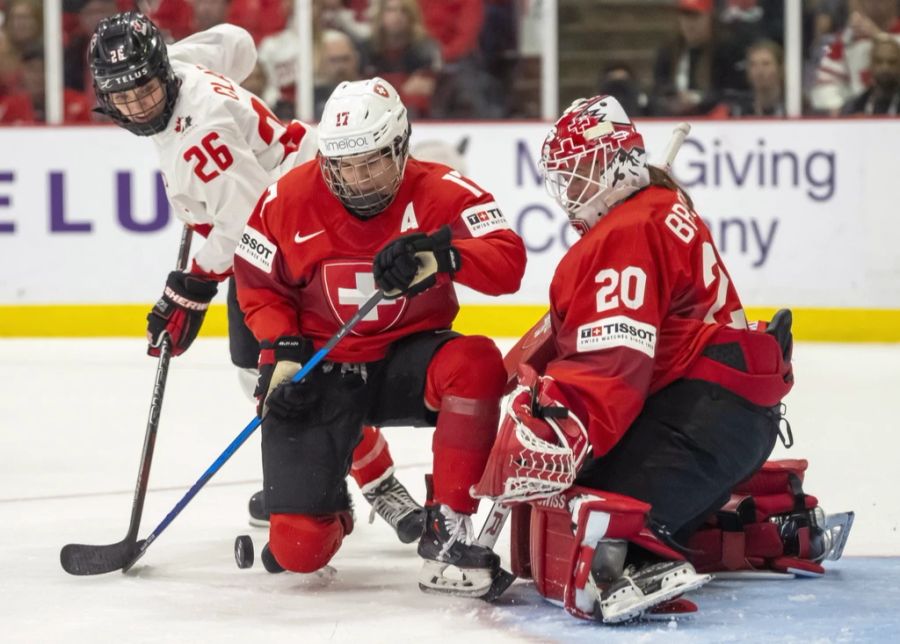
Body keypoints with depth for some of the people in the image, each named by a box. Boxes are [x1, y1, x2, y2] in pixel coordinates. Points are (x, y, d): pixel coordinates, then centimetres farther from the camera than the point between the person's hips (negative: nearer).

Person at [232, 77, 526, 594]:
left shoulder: (442, 193, -14)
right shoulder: (289, 201, -10)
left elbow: (508, 263, -28)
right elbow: (259, 285, 5)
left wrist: (441, 255, -46)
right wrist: (285, 352, -10)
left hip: (405, 358, 0)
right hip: (320, 371, 0)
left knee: (476, 363, -37)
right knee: (299, 549, -12)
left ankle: (447, 533, -25)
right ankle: (331, 511, 30)